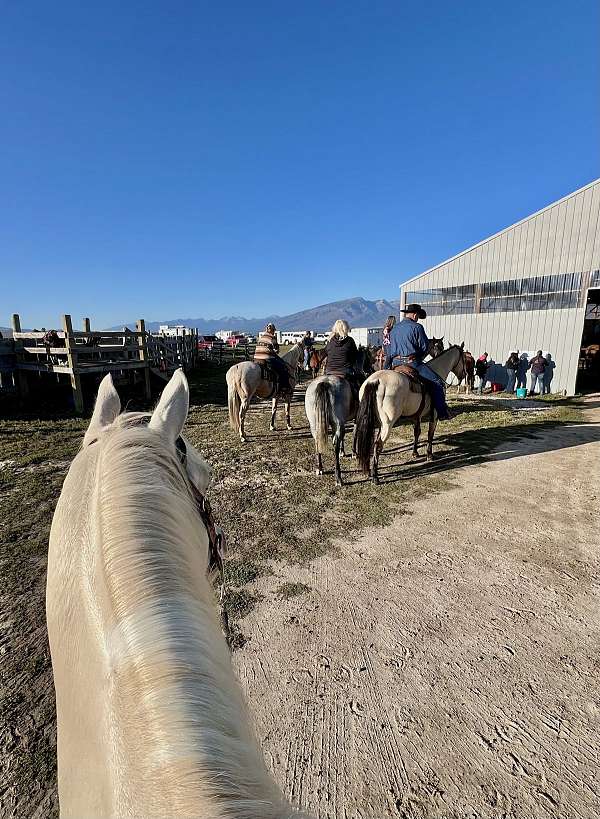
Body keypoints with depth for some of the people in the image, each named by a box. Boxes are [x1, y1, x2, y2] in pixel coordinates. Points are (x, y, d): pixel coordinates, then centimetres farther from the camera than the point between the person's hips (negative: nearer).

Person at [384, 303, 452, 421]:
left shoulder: (394, 329, 18)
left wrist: (386, 368, 25)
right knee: (437, 382, -4)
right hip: (412, 362, -7)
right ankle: (442, 413, -8)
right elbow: (425, 347, -3)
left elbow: (388, 351, 20)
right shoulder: (417, 327, -4)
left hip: (395, 363, 7)